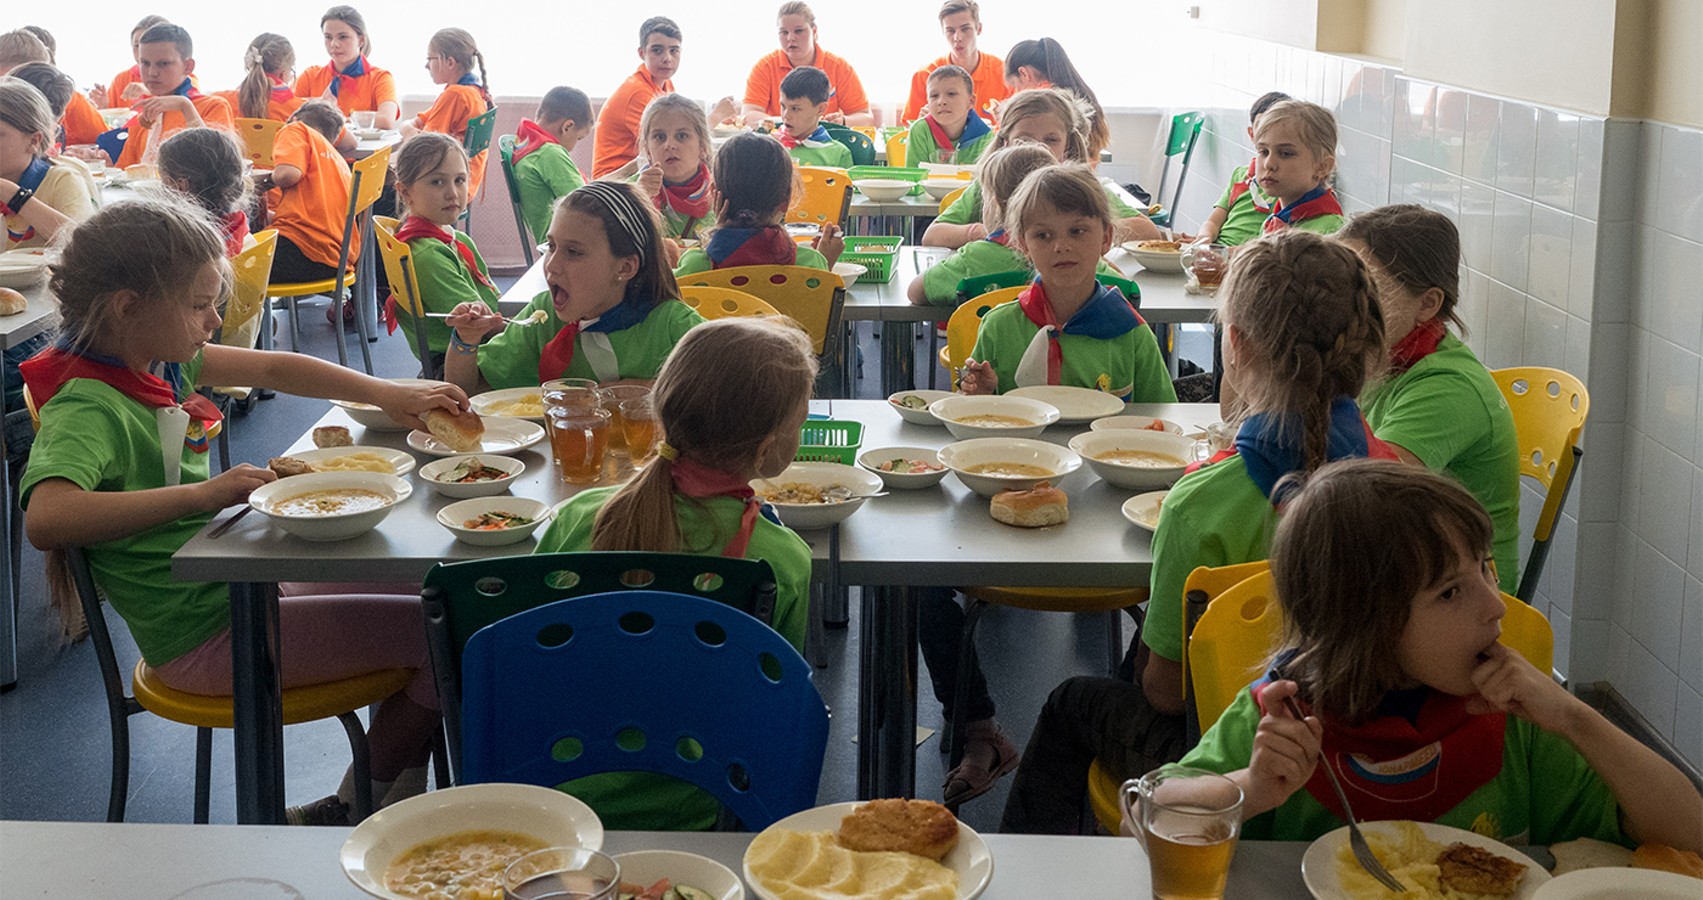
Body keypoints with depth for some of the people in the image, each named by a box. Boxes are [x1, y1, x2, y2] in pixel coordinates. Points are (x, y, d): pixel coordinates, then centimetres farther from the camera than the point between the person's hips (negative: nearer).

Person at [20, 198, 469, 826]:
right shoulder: (87, 407, -25)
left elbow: (274, 369, 12)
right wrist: (204, 494, -45)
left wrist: (386, 394, 2)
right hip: (204, 638, -10)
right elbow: (46, 518, -43)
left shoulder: (161, 357, 1)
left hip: (236, 584, 10)